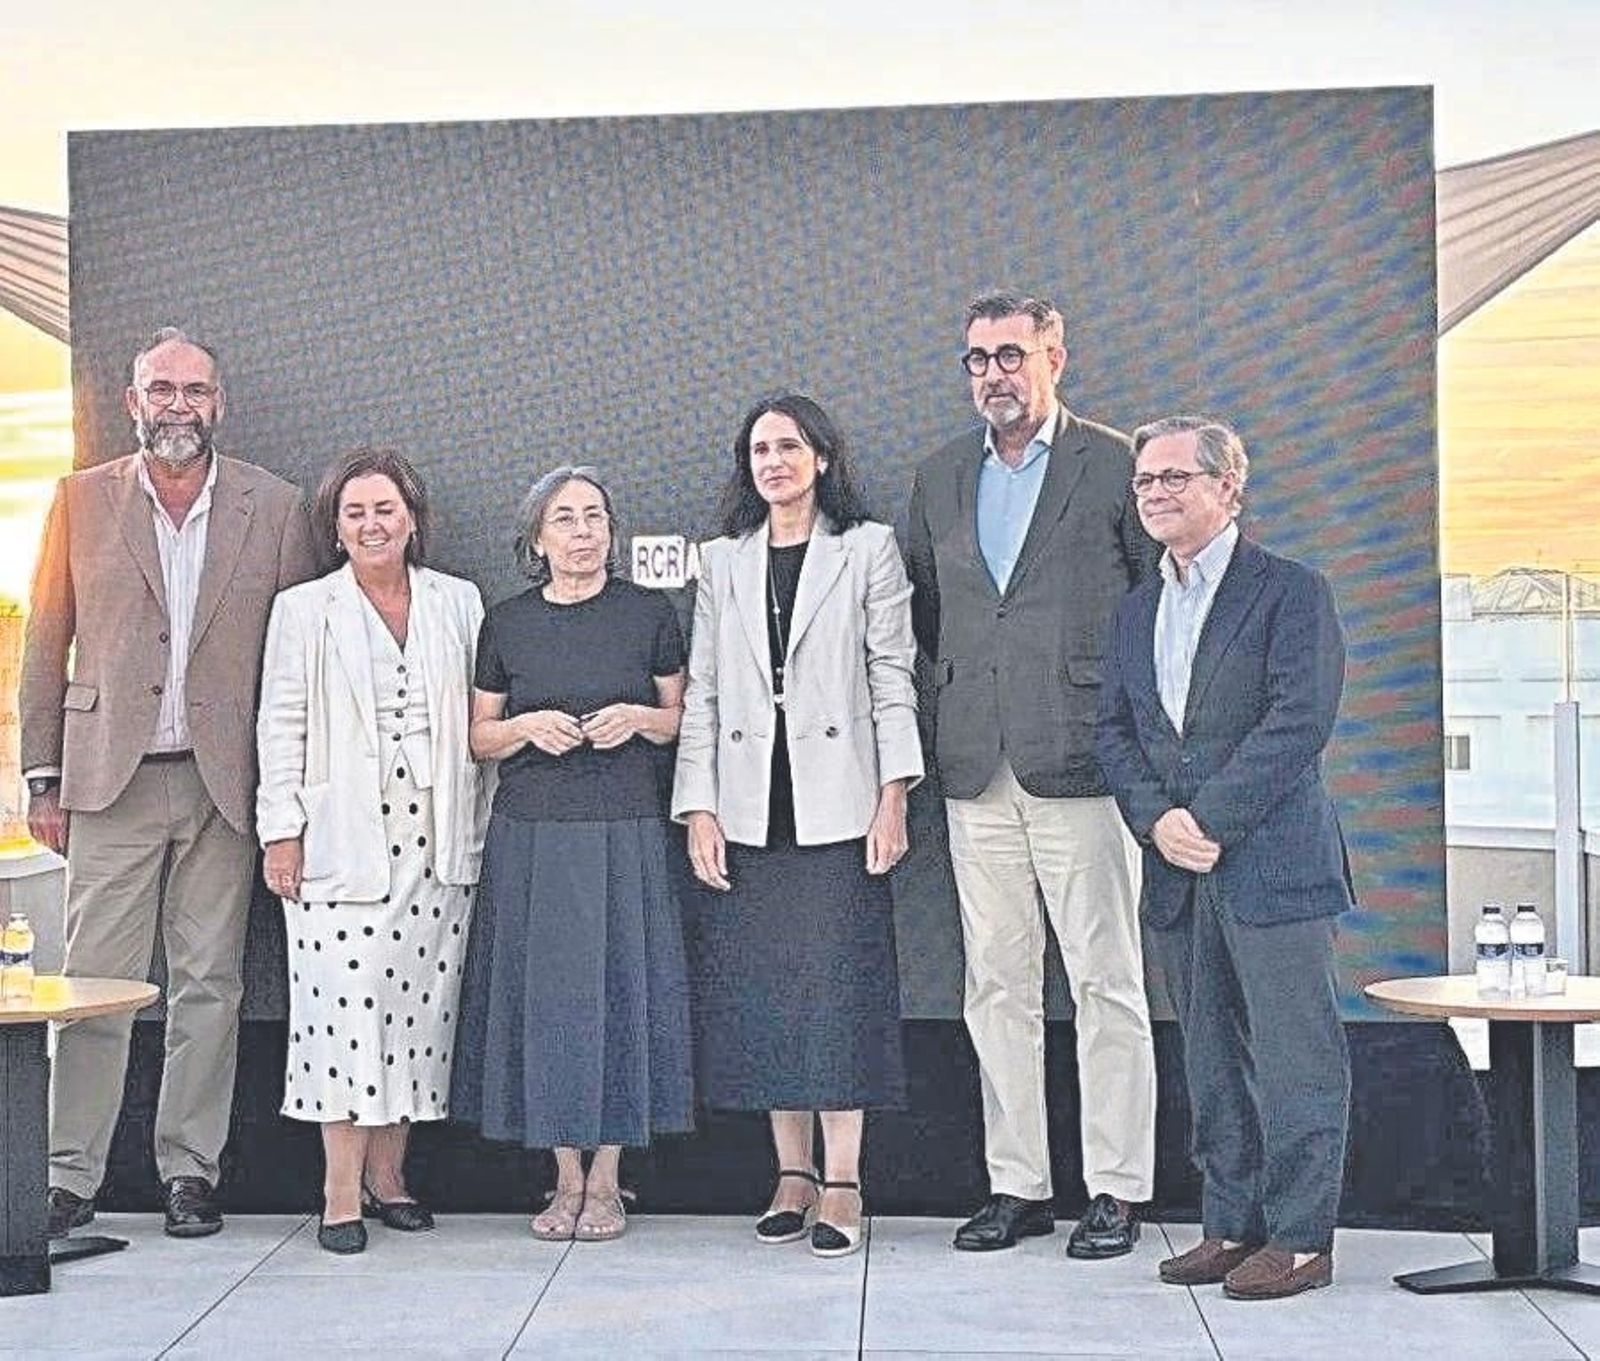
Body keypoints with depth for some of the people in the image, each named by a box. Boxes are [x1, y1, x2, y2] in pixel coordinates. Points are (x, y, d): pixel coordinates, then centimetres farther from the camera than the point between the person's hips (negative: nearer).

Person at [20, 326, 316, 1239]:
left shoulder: (275, 507, 6)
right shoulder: (81, 500, 7)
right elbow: (46, 644, 7)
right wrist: (43, 777, 2)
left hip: (225, 780, 1)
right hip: (113, 780, 0)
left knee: (211, 985, 5)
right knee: (96, 984, -1)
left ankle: (191, 1171, 15)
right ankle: (71, 1180, 7)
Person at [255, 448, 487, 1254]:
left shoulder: (458, 604, 12)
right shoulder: (304, 611, 7)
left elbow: (480, 722, 12)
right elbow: (281, 725, 3)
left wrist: (482, 824, 7)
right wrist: (281, 829, -3)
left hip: (438, 840, 3)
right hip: (342, 840, -2)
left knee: (420, 1000, 3)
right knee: (344, 1004, -7)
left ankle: (388, 1173, 15)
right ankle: (341, 1191, -1)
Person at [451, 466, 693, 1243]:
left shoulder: (648, 614, 3)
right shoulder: (507, 624, 6)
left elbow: (683, 719, 10)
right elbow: (480, 736, 11)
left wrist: (640, 719, -11)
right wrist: (527, 727, -9)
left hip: (624, 835, -1)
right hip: (531, 837, 1)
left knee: (618, 990, 0)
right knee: (545, 994, 3)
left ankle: (606, 1182, 11)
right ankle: (567, 1180, 14)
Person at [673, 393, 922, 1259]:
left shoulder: (868, 549, 5)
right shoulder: (722, 563, 13)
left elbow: (892, 675, 1)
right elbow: (702, 691, 10)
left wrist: (893, 796, -7)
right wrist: (698, 808, 1)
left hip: (838, 804, -3)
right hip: (748, 809, 3)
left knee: (840, 984, -3)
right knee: (762, 988, 4)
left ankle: (842, 1180, 3)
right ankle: (792, 1173, 14)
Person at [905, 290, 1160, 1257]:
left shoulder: (1116, 467, -2)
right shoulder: (941, 479, 14)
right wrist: (960, 689, 13)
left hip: (1081, 766, -5)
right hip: (979, 771, 5)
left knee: (1107, 983, 0)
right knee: (998, 986, 9)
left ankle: (1117, 1191, 8)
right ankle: (1017, 1185, 17)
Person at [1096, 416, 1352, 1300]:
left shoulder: (1291, 592, -5)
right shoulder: (1136, 611, 16)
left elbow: (1299, 723, -14)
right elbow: (1114, 731, 11)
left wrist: (1208, 818, -17)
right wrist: (1157, 820, -7)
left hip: (1272, 861, -6)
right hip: (1177, 871, 7)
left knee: (1293, 1057, 0)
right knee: (1212, 1060, 13)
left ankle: (1300, 1237, 9)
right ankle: (1233, 1225, 23)